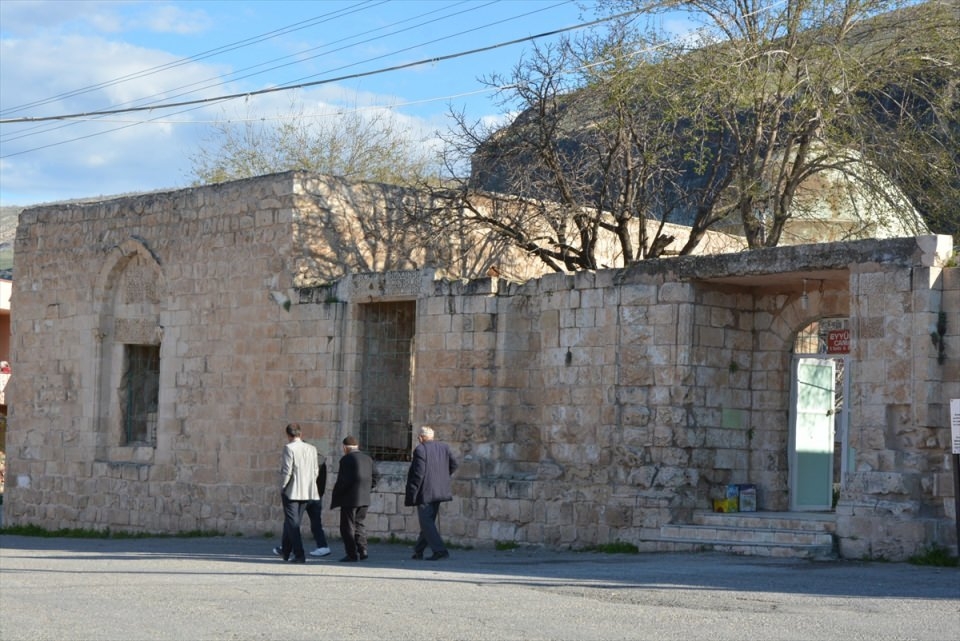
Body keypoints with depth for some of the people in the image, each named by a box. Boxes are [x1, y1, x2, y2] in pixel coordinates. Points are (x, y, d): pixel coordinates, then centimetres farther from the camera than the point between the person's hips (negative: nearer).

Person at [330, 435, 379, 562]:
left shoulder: (346, 459, -12)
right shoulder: (367, 459, 10)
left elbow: (343, 480, -18)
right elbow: (376, 476, 11)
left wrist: (336, 495, -7)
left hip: (350, 499, -7)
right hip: (364, 498, 7)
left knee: (347, 526, 1)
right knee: (359, 523, 16)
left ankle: (352, 554, -1)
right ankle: (362, 550, 7)